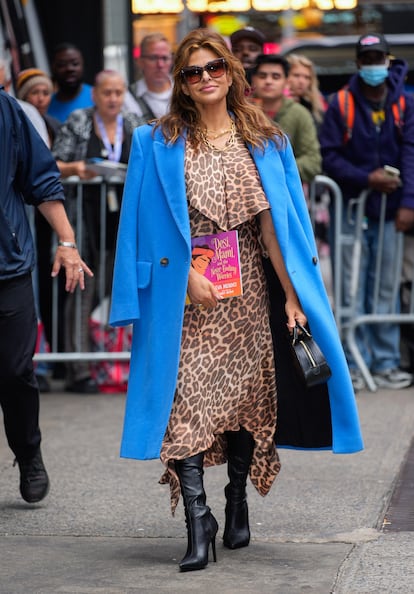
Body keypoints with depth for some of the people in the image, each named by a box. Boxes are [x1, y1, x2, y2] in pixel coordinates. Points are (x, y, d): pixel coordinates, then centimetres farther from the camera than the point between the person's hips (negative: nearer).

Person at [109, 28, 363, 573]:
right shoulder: (161, 143, 2)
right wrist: (190, 275, -13)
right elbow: (156, 225, -2)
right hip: (186, 288, -2)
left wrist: (292, 295, -1)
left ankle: (238, 505, 26)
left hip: (246, 287, 3)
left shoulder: (263, 141, 7)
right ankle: (198, 526, -12)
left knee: (247, 392, 7)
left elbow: (273, 222, 4)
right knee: (188, 398, -11)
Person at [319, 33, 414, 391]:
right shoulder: (341, 104, 1)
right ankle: (354, 363, 3)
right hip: (352, 208, -1)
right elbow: (329, 157, -2)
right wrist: (367, 179, -14)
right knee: (352, 290, -1)